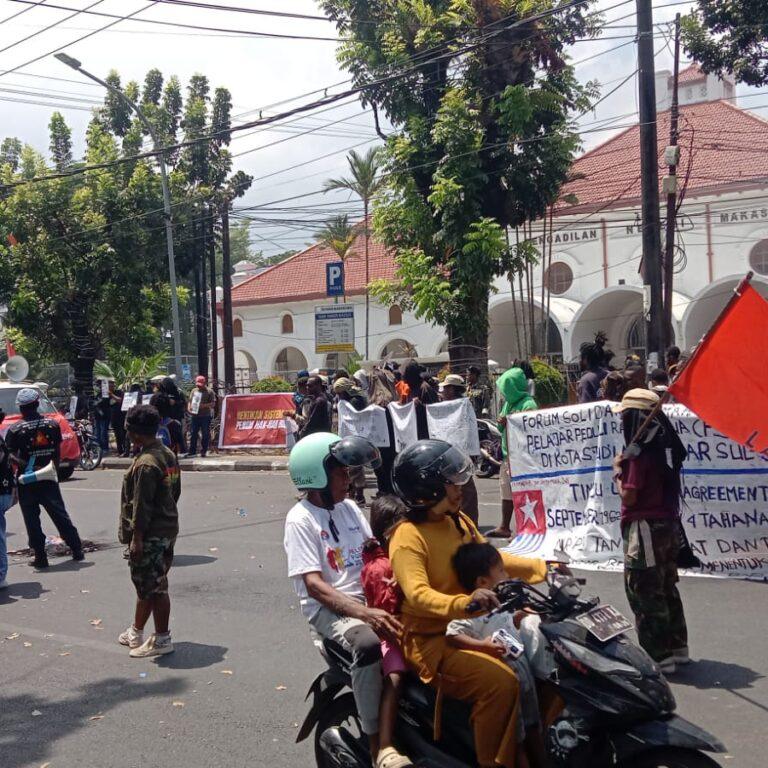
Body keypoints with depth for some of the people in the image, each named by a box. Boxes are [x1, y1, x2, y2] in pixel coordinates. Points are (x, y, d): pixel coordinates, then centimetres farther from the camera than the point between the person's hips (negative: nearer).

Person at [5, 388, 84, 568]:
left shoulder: (15, 429, -10)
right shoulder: (52, 424, -1)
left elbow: (10, 455, -19)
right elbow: (57, 452, 4)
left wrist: (24, 465, -17)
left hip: (27, 481, -3)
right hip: (49, 479, 3)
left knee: (32, 520, 6)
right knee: (60, 515, 11)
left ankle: (40, 557, 6)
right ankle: (77, 550, 12)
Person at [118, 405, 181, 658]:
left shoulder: (145, 464, -22)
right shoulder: (169, 456, 6)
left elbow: (141, 505, -21)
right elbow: (175, 492, 14)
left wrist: (137, 537, -17)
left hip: (150, 534, -9)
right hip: (168, 529, 9)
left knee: (153, 588, 2)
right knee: (146, 584, 20)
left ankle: (162, 639, 10)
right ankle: (136, 632, 34)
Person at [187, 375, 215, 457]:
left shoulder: (209, 392, 2)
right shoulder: (194, 391, 15)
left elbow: (213, 403, -4)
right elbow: (190, 401, 16)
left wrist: (205, 405, -20)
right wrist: (189, 408, -3)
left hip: (205, 416, -4)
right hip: (194, 415, 4)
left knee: (205, 434, -1)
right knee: (193, 433, 3)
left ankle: (203, 451, 8)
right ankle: (192, 451, 9)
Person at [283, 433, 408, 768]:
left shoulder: (349, 507, 12)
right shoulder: (300, 520, -8)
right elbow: (314, 585, -17)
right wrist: (366, 614, -29)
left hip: (368, 597, 7)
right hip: (327, 607, -7)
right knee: (368, 643, -35)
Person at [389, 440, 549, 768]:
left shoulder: (458, 520, 9)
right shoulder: (408, 538, -18)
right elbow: (418, 594, -32)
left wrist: (541, 568, 12)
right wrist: (463, 603, -49)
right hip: (433, 640, -9)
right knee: (501, 681, -29)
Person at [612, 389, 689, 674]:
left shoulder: (639, 452, -19)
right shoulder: (665, 446, 7)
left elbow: (629, 496, -18)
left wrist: (618, 471, -4)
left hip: (646, 529, -9)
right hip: (668, 525, 9)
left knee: (643, 593, -1)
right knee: (666, 588, 19)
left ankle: (659, 656, 3)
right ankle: (677, 647, 28)